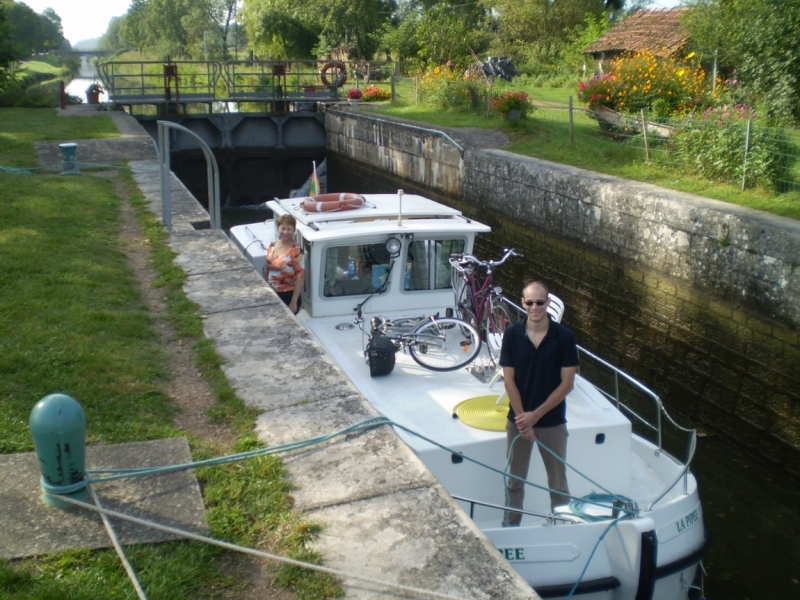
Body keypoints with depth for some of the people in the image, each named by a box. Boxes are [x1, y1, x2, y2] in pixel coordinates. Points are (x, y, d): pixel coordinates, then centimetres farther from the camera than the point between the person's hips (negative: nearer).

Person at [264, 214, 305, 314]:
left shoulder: (296, 251, -16)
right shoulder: (272, 246, 2)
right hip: (271, 294, 6)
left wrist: (294, 302, -18)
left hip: (288, 296, -6)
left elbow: (300, 276, -17)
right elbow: (267, 269, 12)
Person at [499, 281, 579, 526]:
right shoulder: (512, 335, -9)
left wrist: (535, 415, -13)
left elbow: (567, 383, -11)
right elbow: (509, 380, -6)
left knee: (558, 481, 13)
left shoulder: (564, 337, -12)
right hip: (518, 419, 1)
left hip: (552, 421, -1)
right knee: (514, 479, 15)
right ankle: (510, 527, 32)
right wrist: (522, 417, -11)